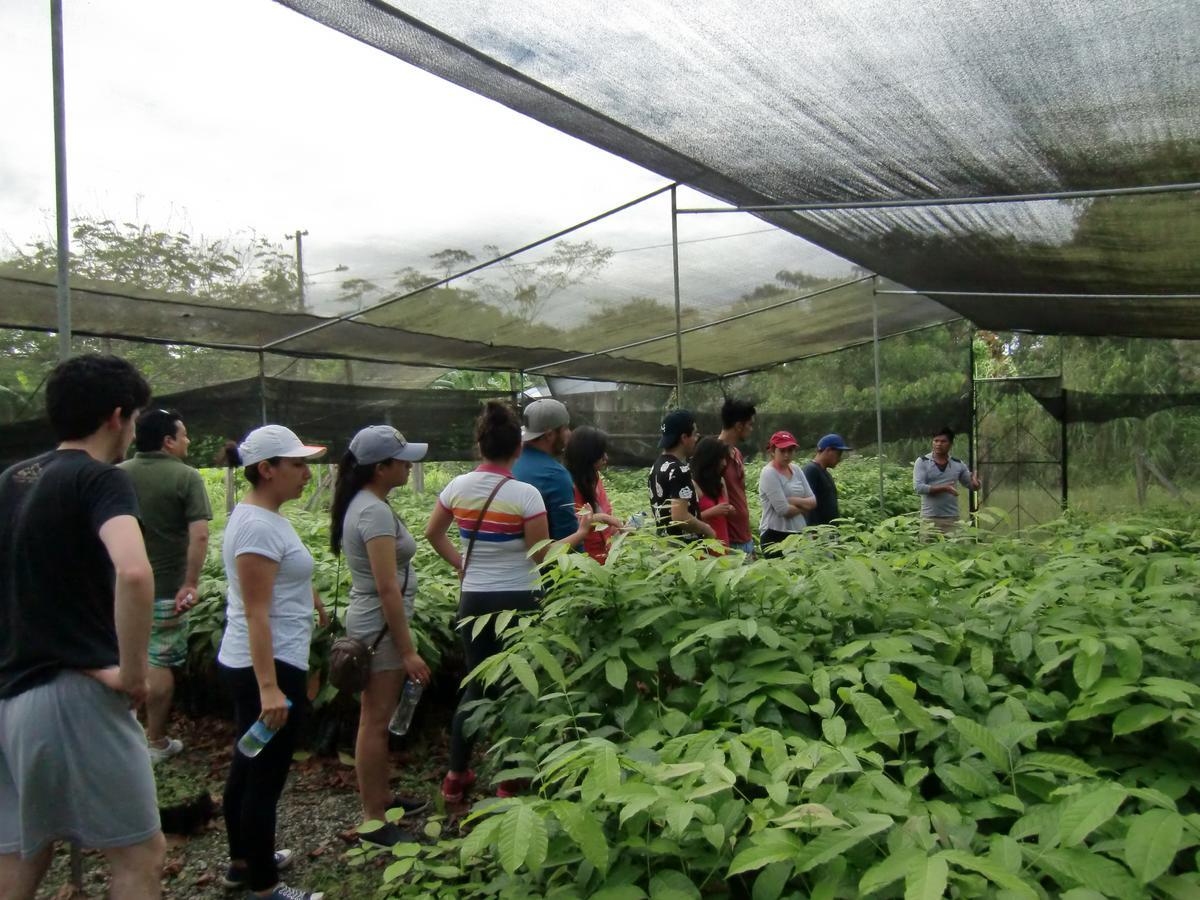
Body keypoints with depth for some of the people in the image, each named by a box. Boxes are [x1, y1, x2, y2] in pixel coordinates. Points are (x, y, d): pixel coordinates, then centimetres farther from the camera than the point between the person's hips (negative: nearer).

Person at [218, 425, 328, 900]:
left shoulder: (263, 516, 9)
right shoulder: (258, 525, -21)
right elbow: (256, 614, -25)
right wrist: (269, 688, -27)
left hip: (251, 664, 11)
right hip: (268, 667, -11)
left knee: (247, 767, 22)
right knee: (266, 778, 2)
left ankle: (243, 860, 39)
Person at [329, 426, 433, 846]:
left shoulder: (362, 503, 8)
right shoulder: (375, 511, -22)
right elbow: (388, 589, -24)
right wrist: (408, 650, -20)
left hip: (371, 622, 10)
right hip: (381, 626, -10)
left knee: (377, 719, 19)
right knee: (375, 722, 1)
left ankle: (380, 798, 34)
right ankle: (375, 822, 13)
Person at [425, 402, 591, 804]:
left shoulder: (458, 486, -2)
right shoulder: (525, 494, -16)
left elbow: (433, 532, 12)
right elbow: (541, 555, -12)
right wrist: (580, 533, -3)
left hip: (473, 599, 4)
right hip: (516, 601, -4)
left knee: (476, 685, 19)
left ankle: (456, 777, 27)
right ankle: (509, 780, 21)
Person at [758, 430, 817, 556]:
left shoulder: (796, 469, 9)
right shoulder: (769, 473, -11)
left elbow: (813, 502, 5)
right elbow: (783, 510, -18)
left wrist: (793, 500, -13)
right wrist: (803, 506, -1)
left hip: (798, 533, 6)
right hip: (775, 536, -6)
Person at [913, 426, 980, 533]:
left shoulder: (958, 464, 9)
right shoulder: (922, 462, -1)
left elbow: (972, 486, 18)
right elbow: (918, 487, -11)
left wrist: (974, 480, -6)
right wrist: (943, 488, -17)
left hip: (952, 518, 3)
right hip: (929, 518, -3)